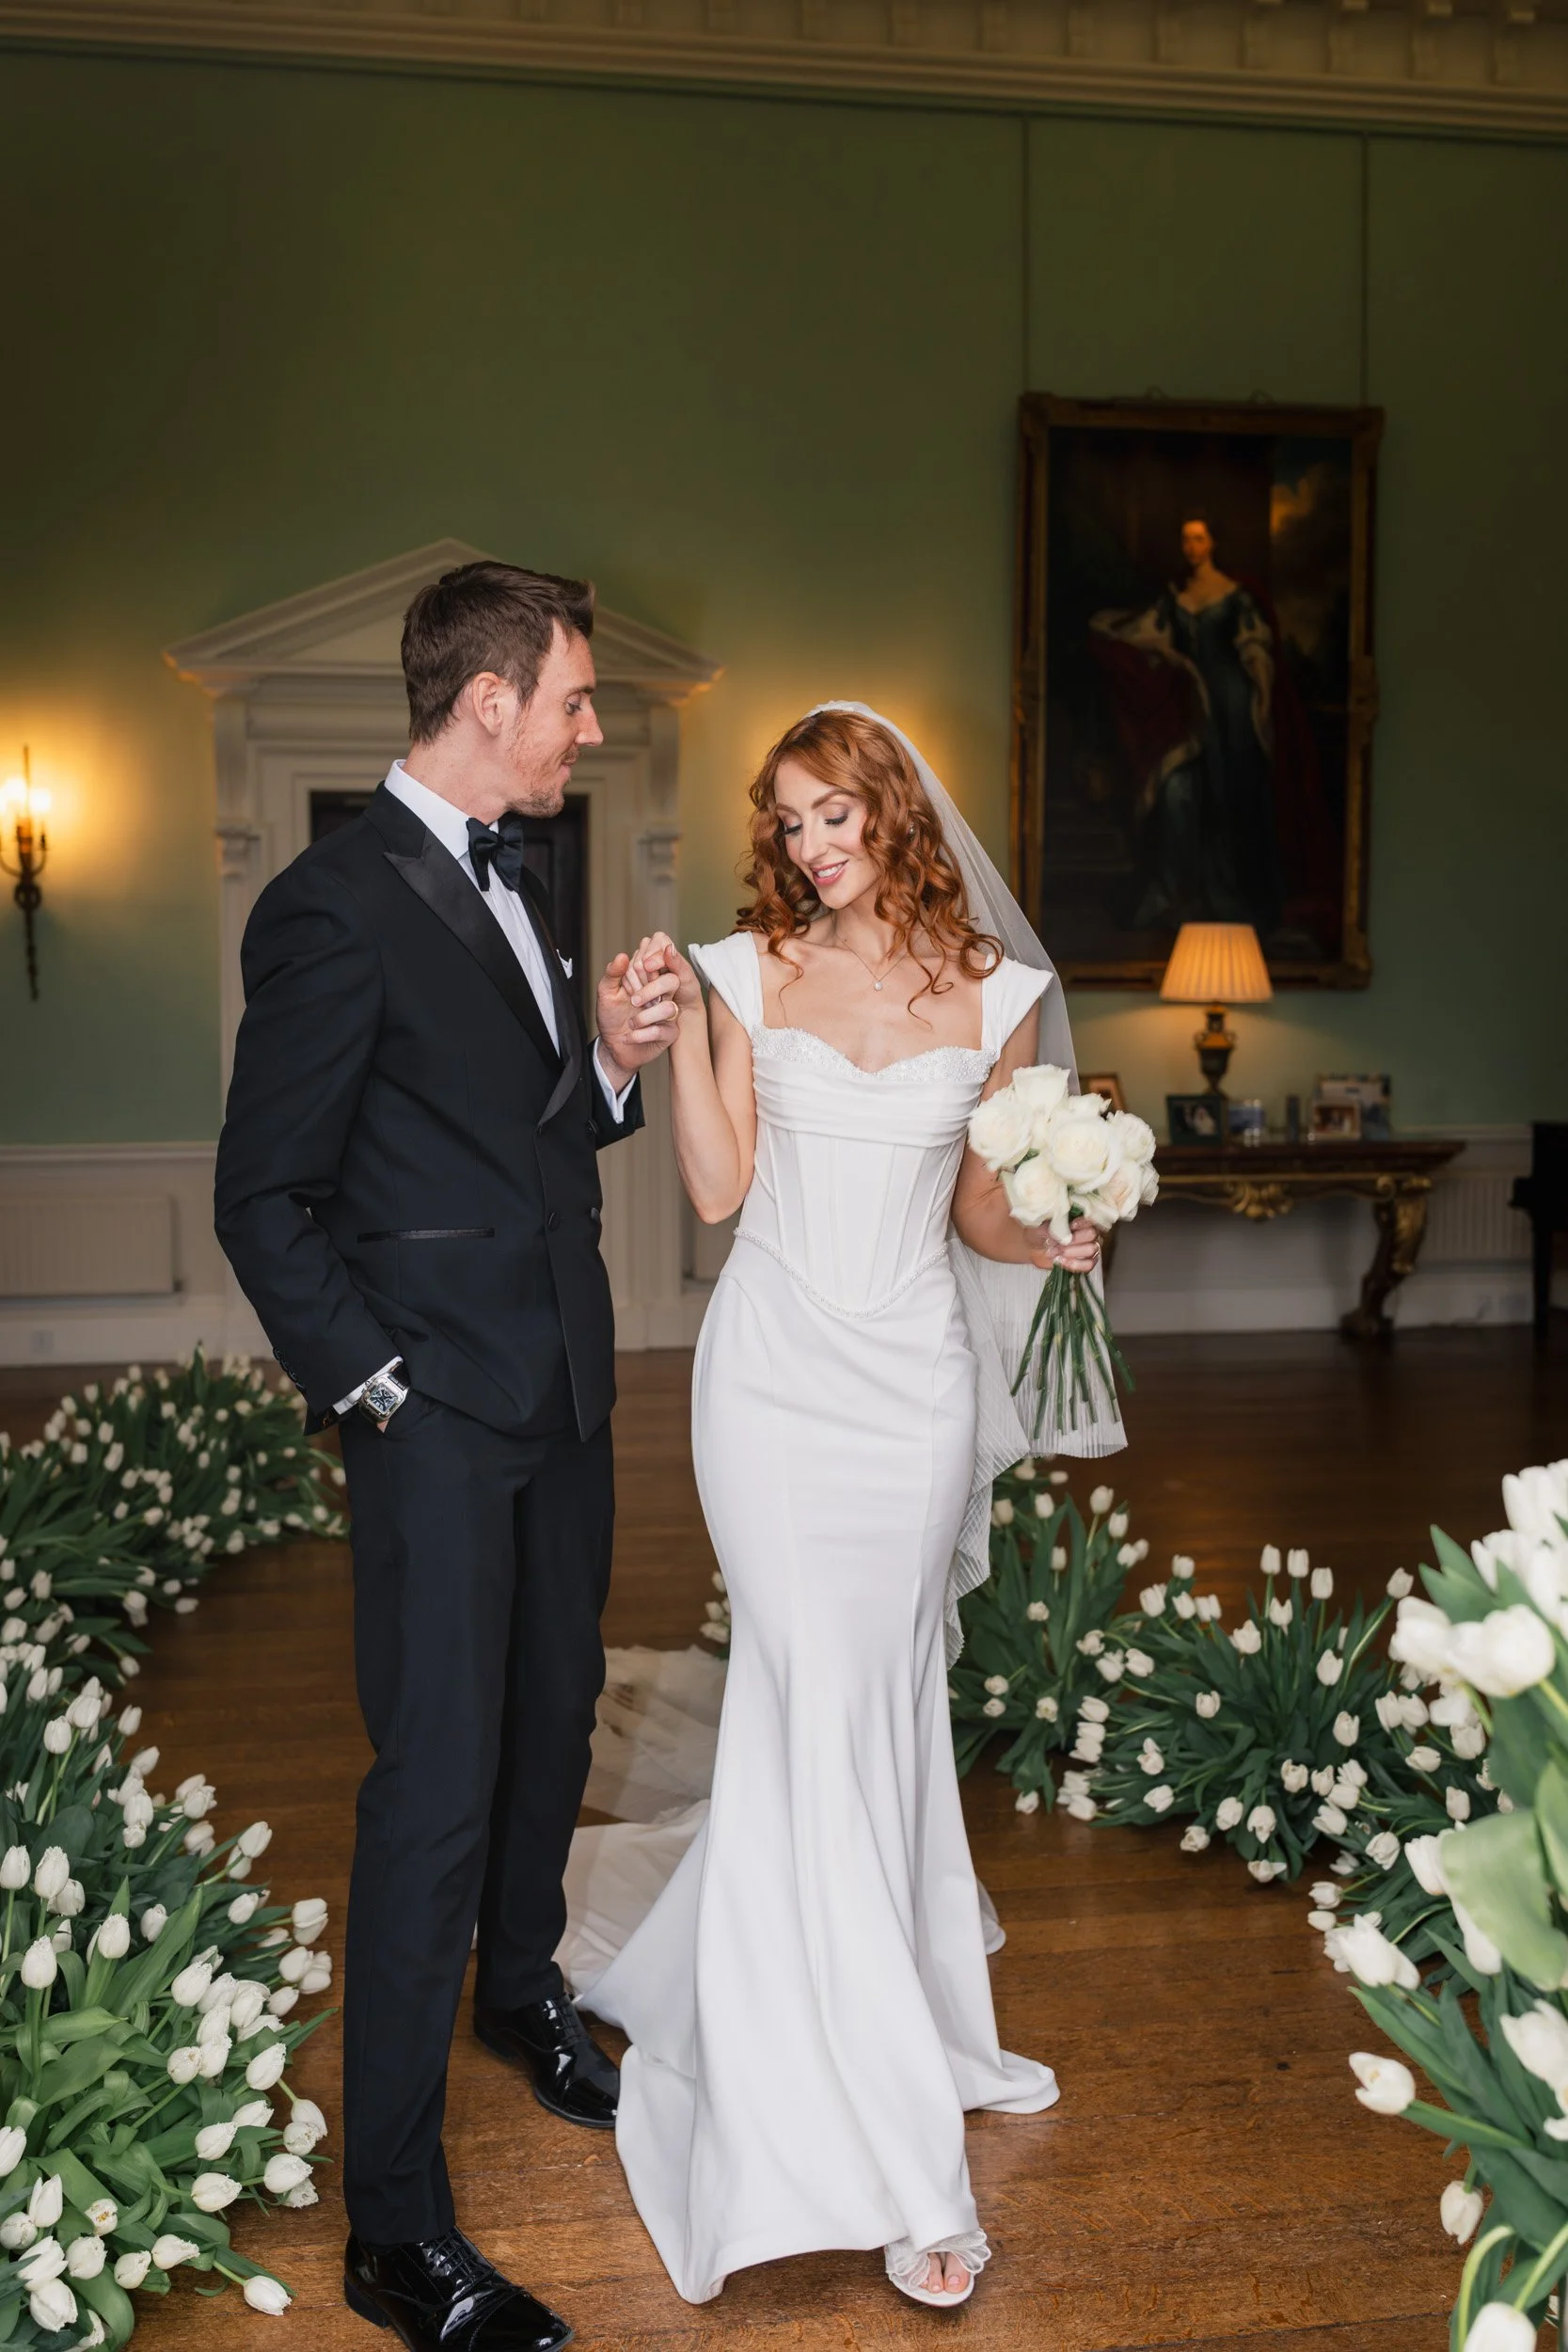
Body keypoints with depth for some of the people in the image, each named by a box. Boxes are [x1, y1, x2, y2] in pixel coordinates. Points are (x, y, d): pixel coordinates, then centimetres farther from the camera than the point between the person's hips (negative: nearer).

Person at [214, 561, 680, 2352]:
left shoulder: (508, 877, 11)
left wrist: (615, 1062, -3)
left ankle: (522, 1989, 46)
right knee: (437, 1789, -3)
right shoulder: (337, 905, -16)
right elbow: (266, 1199, -14)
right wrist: (374, 1390, -14)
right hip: (438, 1415, -8)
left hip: (562, 1395, 8)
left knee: (554, 1718, 21)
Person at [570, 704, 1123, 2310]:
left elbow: (979, 1215, 10)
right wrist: (682, 1028, -11)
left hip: (914, 1378, 2)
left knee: (881, 1703, 8)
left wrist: (1049, 1239, -10)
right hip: (775, 1369, -1)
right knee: (816, 1703, -7)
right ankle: (893, 2157, 0)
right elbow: (718, 1187, -2)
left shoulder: (993, 992, 5)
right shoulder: (752, 972, 3)